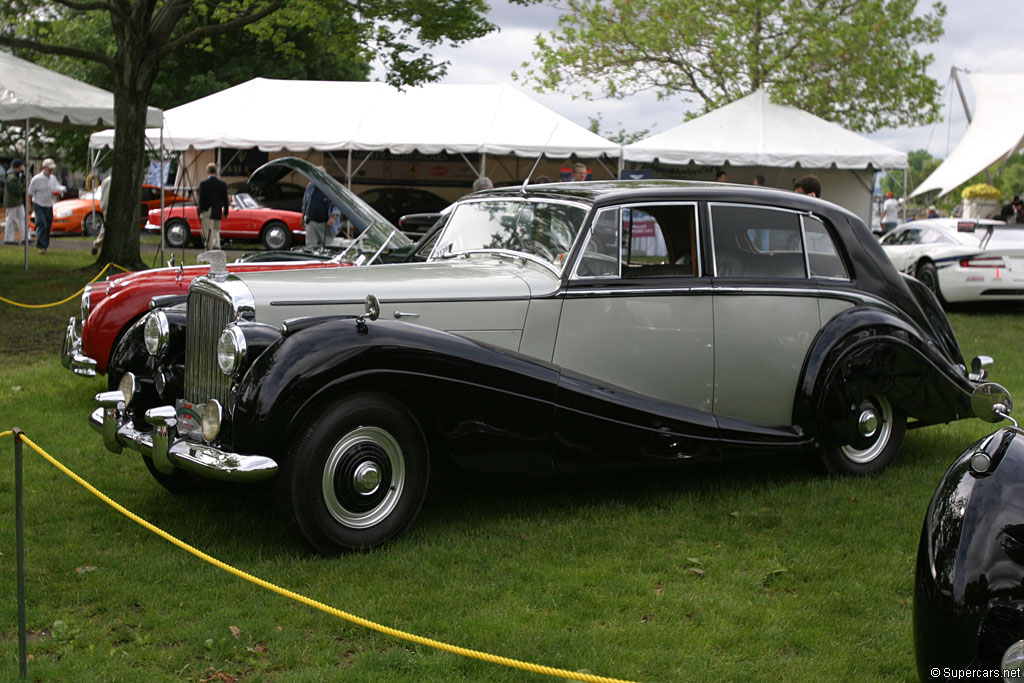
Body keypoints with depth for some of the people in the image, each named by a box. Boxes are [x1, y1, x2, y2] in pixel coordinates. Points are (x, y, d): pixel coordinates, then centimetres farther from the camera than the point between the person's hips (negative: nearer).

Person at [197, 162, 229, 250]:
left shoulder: (203, 184, -8)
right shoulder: (222, 184, 0)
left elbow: (201, 200, -8)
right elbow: (225, 199, 4)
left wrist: (200, 213, -1)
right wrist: (225, 212, 13)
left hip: (207, 213, -3)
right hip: (218, 213, 3)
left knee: (208, 233, 0)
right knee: (216, 230, 16)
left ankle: (209, 251, -1)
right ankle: (217, 246, -1)